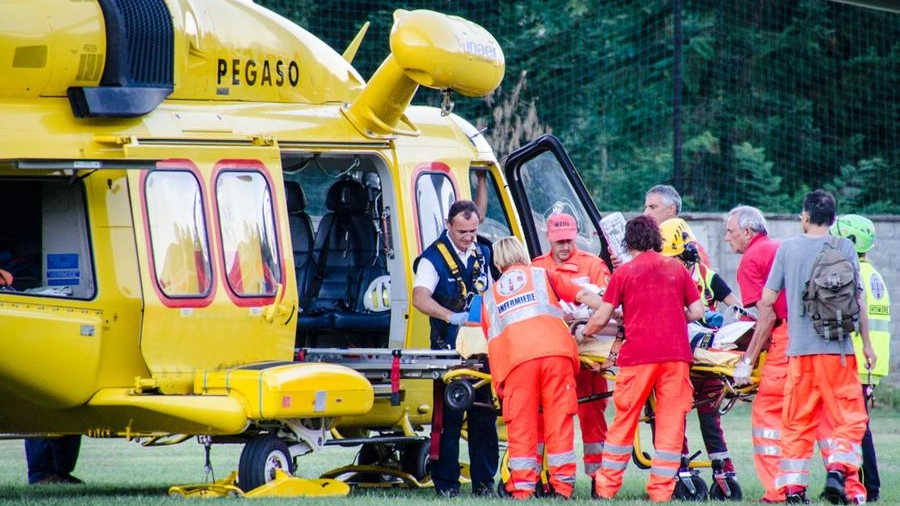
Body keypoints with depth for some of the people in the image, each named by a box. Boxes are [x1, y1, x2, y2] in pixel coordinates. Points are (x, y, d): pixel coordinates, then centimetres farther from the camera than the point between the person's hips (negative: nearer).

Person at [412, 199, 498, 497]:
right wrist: (451, 316, -35)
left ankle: (484, 481, 10)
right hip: (448, 349, -5)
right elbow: (420, 298, -21)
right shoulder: (434, 257, -6)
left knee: (484, 416, 5)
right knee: (448, 417, -5)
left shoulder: (482, 255, 13)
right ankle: (445, 482, 0)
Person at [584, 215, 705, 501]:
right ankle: (662, 490, 3)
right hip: (676, 354, 1)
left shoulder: (624, 272, 3)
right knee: (671, 421, 5)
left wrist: (582, 333, 21)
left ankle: (606, 487, 13)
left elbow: (600, 319, 2)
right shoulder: (677, 268, 9)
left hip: (638, 355, -1)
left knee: (624, 420, 8)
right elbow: (697, 312, 9)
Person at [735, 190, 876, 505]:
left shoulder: (787, 249, 6)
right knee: (849, 418, 4)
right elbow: (857, 300, -2)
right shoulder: (844, 248, 0)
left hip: (799, 349, 2)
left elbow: (766, 301, 7)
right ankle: (837, 471, -16)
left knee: (797, 421, 10)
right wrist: (866, 344, 6)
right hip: (837, 348, -2)